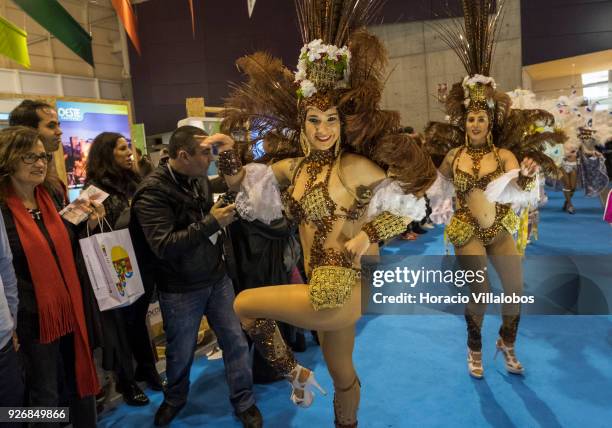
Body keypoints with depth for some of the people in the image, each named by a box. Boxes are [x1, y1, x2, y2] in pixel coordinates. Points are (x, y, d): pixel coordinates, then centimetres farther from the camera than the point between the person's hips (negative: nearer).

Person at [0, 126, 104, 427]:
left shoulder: (50, 199, 6)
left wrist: (88, 226, -2)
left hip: (69, 311, 6)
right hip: (33, 319, -6)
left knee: (81, 386, 19)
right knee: (44, 397, 11)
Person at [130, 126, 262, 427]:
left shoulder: (200, 179, -2)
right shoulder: (153, 192, -20)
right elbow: (163, 246, -28)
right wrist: (211, 223, -28)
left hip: (217, 278, 5)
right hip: (180, 290, -4)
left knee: (236, 342, 10)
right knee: (180, 352, 17)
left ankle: (244, 402, 31)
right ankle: (174, 399, 46)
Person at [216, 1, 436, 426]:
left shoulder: (356, 167, -14)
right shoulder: (295, 168, 4)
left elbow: (408, 205, -8)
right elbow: (246, 184, 12)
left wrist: (368, 235, -20)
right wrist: (228, 154, -5)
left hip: (340, 291, -6)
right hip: (325, 290, 7)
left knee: (244, 304, 3)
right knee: (342, 375, 25)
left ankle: (297, 375, 19)